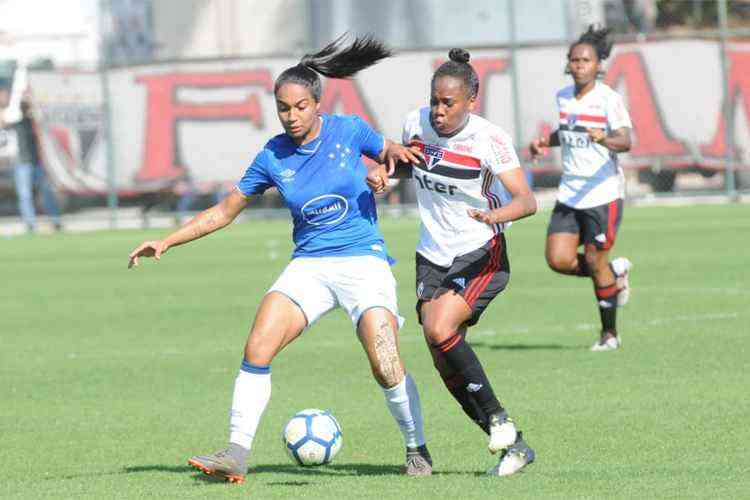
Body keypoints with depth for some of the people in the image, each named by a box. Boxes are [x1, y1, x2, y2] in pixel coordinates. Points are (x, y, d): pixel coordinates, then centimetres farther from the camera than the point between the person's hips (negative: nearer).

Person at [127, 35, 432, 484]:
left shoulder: (348, 131, -4)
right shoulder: (273, 156, 1)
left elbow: (393, 154, 13)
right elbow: (224, 211, 10)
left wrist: (396, 154, -13)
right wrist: (167, 243, 4)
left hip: (364, 259, -3)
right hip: (309, 265, 3)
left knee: (386, 366, -18)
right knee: (258, 347, -17)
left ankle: (418, 450, 5)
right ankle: (237, 454, -13)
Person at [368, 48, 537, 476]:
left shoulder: (490, 139, -18)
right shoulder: (417, 123, -3)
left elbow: (527, 200, -23)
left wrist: (496, 215, -44)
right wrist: (383, 173, -3)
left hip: (482, 257, -6)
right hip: (433, 257, 6)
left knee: (440, 329, -28)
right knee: (445, 364, -1)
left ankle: (497, 416, -9)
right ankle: (514, 446, 11)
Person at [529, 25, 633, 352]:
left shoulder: (609, 100, -12)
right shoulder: (563, 97, 8)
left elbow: (625, 141, -26)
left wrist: (603, 139, -46)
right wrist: (545, 142, 11)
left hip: (603, 193, -6)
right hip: (569, 193, 6)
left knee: (594, 261, -5)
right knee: (558, 259, -6)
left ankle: (610, 334, 14)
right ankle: (616, 272, 22)